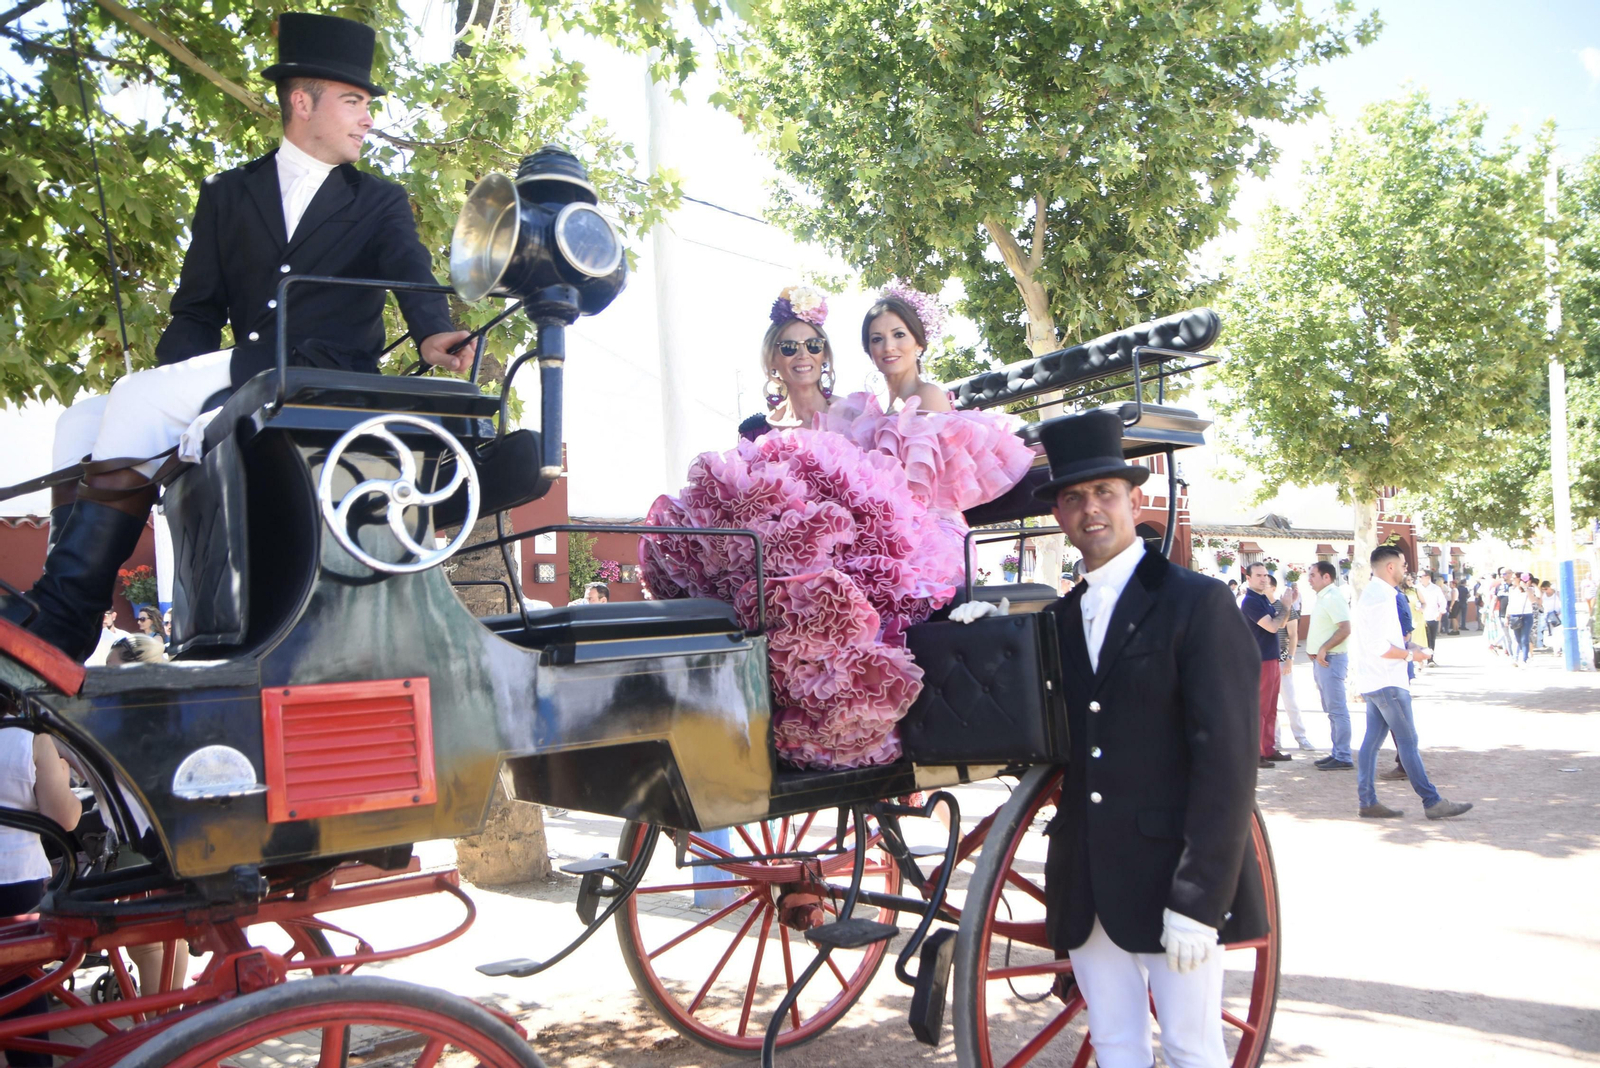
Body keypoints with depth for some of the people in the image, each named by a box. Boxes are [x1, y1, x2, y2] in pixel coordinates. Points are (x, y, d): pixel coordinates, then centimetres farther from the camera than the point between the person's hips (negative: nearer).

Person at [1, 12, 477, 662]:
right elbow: (197, 310, 16)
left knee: (137, 398, -22)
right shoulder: (227, 195, 21)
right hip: (239, 382, 5)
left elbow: (411, 272, -7)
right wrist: (169, 384, -5)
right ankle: (55, 616, -20)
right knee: (81, 422, -12)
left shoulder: (380, 204, 13)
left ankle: (62, 624, -25)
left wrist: (433, 334, -31)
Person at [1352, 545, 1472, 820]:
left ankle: (1368, 802, 11)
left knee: (1372, 740, 9)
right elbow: (1379, 647, -23)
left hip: (1374, 681, 10)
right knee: (1408, 741, -5)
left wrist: (1406, 644, 13)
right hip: (1387, 682, -10)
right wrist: (1410, 655, -11)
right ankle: (1432, 802, 0)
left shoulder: (1373, 593, 16)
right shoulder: (1381, 597, -17)